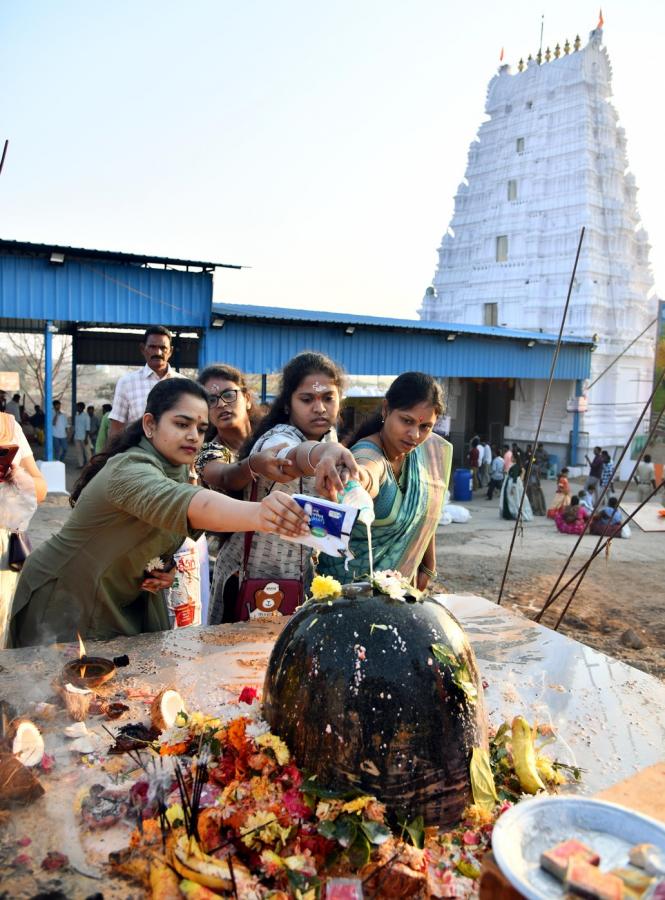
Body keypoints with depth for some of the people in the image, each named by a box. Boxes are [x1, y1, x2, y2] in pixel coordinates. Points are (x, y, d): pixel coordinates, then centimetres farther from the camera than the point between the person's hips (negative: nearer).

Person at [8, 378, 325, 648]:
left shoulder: (178, 470, -1)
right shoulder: (130, 470, -29)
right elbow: (179, 504, -52)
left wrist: (161, 571, -9)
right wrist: (256, 514, -69)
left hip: (128, 603, 8)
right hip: (65, 603, -8)